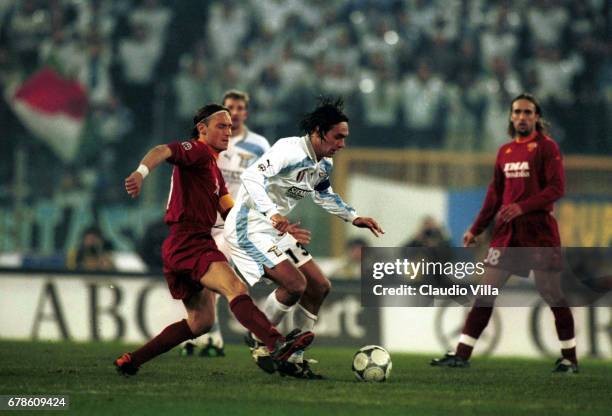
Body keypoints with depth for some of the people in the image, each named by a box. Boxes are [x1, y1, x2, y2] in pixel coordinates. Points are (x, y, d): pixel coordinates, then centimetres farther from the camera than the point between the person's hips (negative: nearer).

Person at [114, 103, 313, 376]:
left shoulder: (212, 165, 27)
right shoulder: (197, 150, -4)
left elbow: (230, 211, 24)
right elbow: (163, 151, -24)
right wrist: (142, 172, -45)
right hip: (189, 241, -11)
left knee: (201, 321, 15)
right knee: (235, 289, -29)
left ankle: (131, 361, 19)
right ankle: (278, 345, -50)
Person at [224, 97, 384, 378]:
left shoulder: (324, 164, 7)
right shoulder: (290, 151, -23)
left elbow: (323, 194, 29)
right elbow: (252, 177, -36)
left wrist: (353, 218, 19)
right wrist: (272, 213, -50)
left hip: (277, 230, 10)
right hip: (249, 227, -10)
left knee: (319, 287, 5)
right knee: (295, 284, -22)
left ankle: (293, 360, 13)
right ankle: (259, 341, 1)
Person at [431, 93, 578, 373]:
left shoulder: (546, 147, -2)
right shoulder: (505, 151, 15)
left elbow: (557, 188, -11)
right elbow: (495, 193, 20)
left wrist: (523, 207, -21)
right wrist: (476, 229, 15)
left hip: (539, 230, -5)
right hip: (506, 232, 5)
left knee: (552, 294, -4)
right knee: (485, 292, 1)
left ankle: (569, 358, 7)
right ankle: (462, 355, 1)